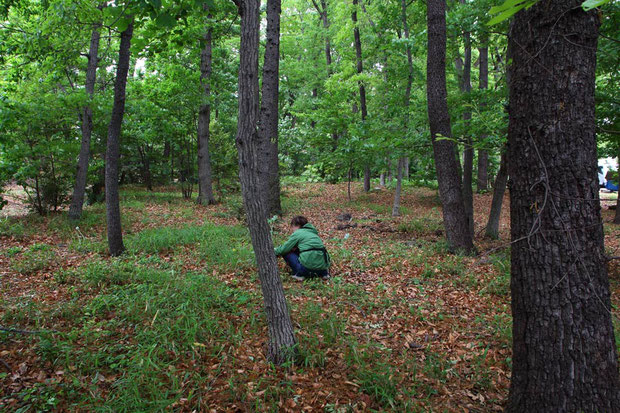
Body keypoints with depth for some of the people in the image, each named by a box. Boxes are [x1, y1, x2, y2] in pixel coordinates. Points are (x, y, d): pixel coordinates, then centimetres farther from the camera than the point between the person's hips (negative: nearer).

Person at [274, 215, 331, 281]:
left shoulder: (297, 233, 3)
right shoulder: (313, 232, 23)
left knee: (286, 253, 10)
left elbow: (284, 249, 5)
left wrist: (274, 251, 23)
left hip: (308, 267, -7)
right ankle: (324, 272, 15)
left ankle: (299, 274, 0)